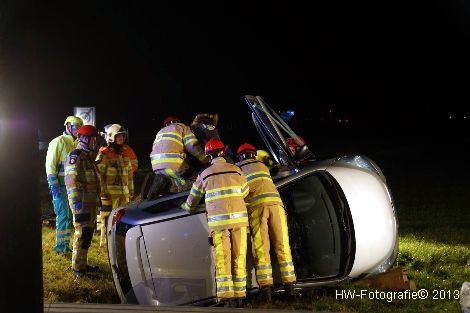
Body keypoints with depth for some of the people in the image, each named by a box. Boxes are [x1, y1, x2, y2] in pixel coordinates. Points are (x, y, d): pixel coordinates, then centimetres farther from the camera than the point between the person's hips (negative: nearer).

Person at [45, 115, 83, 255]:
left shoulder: (76, 144, 15)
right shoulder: (59, 142, -9)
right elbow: (50, 165, -13)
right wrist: (54, 186, -18)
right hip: (61, 186, -8)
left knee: (70, 216, 11)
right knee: (63, 215, -7)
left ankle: (66, 244, 20)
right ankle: (59, 246, 0)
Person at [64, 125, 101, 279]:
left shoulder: (89, 156, 19)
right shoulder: (76, 156, -11)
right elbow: (71, 181, -19)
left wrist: (97, 199, 24)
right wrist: (77, 204, -24)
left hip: (91, 202, 10)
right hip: (83, 203, -10)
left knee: (88, 233, 13)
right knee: (82, 234, -9)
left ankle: (83, 264, 21)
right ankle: (77, 268, -5)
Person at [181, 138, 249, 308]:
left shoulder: (205, 175, 6)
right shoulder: (236, 170, 8)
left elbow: (193, 199, 19)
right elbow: (244, 192, 21)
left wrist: (187, 208, 40)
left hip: (218, 222, -1)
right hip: (238, 218, 1)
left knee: (222, 260, 0)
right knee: (238, 257, 6)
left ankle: (227, 298, -5)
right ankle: (239, 296, 7)